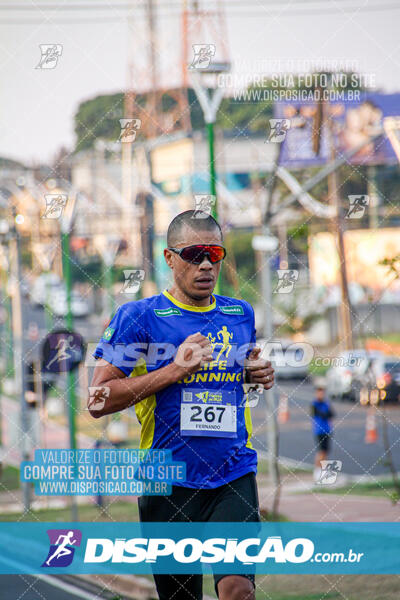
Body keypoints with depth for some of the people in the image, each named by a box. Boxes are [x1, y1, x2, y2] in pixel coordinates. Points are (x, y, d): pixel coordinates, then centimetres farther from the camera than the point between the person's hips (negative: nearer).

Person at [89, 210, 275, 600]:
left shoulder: (241, 314, 10)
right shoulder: (139, 317, -3)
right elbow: (99, 401, -8)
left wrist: (256, 373, 6)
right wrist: (174, 370, -15)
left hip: (234, 478, 2)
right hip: (169, 483, -2)